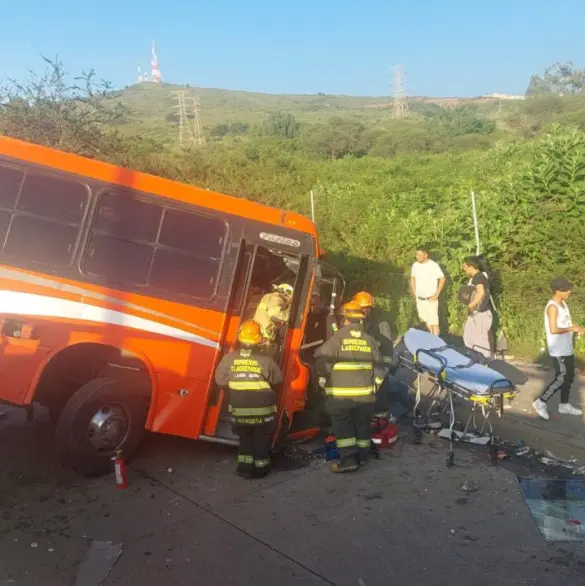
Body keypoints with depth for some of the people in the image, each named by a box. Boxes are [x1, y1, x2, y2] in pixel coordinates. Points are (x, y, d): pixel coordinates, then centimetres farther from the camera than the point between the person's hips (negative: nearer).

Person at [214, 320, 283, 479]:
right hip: (262, 409, -2)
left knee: (245, 437, 22)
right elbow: (278, 379, -2)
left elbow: (220, 380, -1)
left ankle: (244, 467, 24)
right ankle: (260, 468, 24)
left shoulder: (229, 358, -11)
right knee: (261, 439, 16)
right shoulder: (266, 360, -16)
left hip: (239, 409, 2)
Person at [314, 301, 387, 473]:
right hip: (364, 392, 4)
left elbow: (322, 357, -14)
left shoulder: (338, 337, -9)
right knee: (362, 424, 16)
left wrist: (323, 378, 0)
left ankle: (348, 459, 0)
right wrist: (375, 382, 21)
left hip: (340, 392, -4)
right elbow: (379, 366, 7)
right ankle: (362, 456, 27)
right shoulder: (369, 340, 4)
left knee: (342, 425, 4)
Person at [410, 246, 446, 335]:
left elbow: (442, 279, -10)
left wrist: (436, 294, -10)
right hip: (419, 299, 5)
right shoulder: (415, 265, 1)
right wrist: (414, 293, 9)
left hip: (430, 299, -5)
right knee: (426, 321, 15)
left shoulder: (433, 265, -14)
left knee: (434, 323, -6)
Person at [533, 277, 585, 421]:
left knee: (569, 377, 15)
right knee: (561, 378, -5)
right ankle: (541, 402, 5)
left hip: (567, 349, 9)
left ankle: (564, 405, 27)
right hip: (559, 351, -9)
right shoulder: (553, 307, -19)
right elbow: (554, 330, -24)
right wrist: (572, 329, -18)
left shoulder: (563, 304, 10)